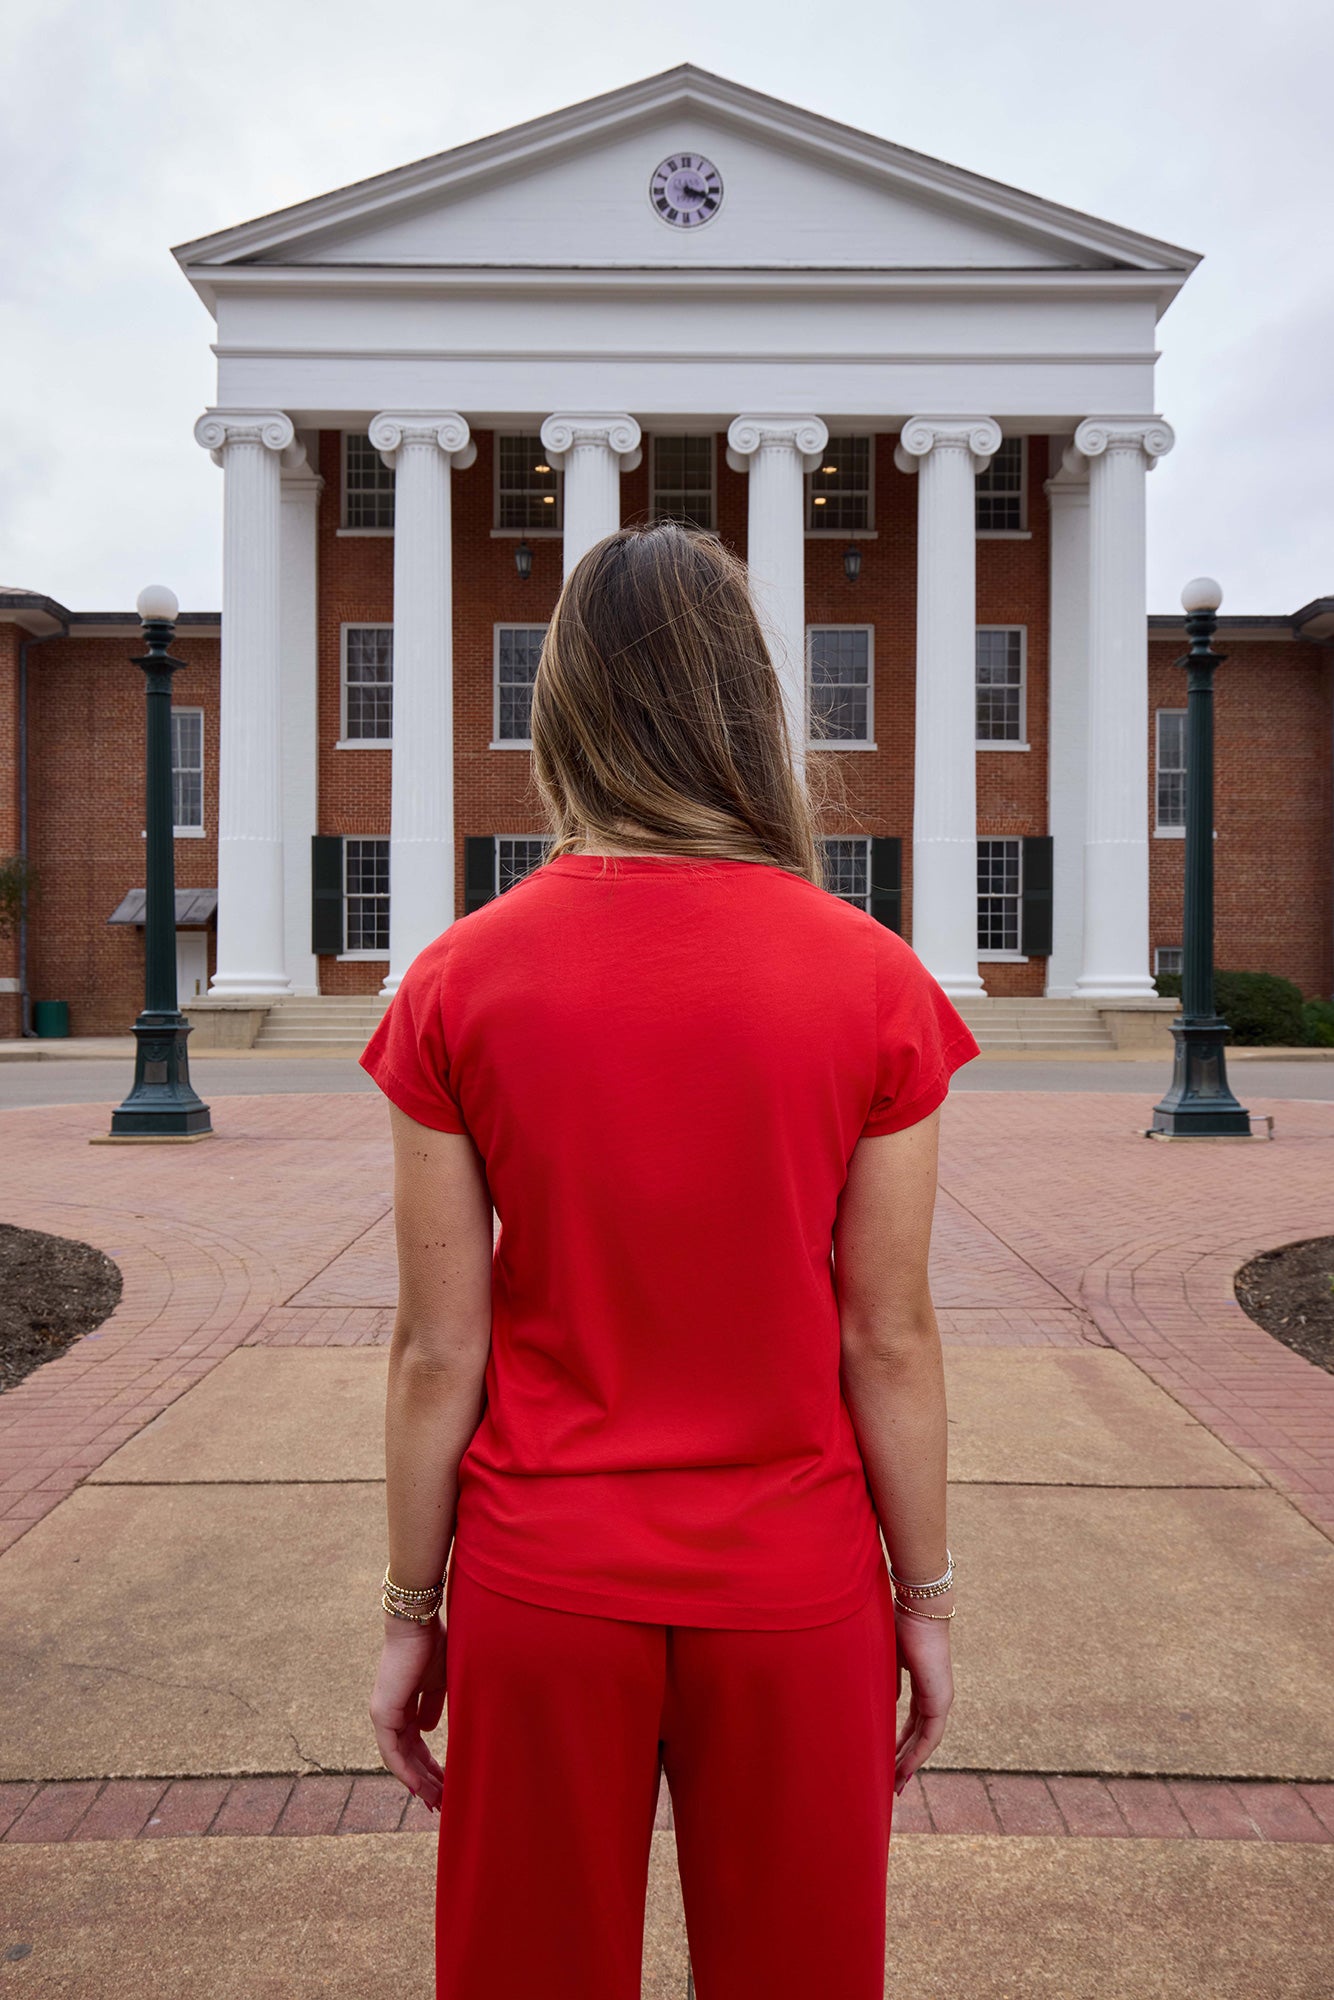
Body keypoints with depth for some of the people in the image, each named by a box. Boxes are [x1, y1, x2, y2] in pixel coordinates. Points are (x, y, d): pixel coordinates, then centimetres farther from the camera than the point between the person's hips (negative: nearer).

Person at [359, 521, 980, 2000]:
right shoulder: (872, 978, -11)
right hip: (794, 1596, 0)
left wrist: (409, 1613, 6)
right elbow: (888, 1341, -7)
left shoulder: (458, 981, -10)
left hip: (540, 1592, 1)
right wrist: (926, 1597, 6)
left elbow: (437, 1351, -7)